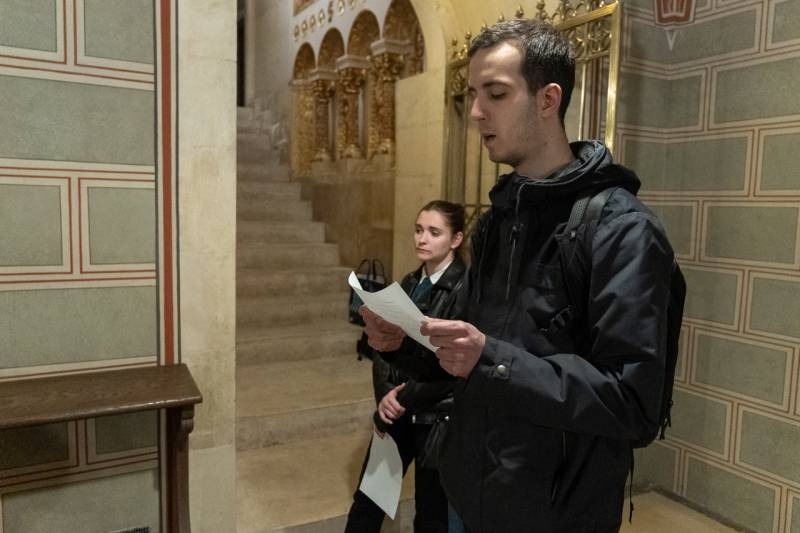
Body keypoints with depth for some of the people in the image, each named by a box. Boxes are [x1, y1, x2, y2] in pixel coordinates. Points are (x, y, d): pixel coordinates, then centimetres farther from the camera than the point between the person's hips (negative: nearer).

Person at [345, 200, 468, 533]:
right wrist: (385, 395, -10)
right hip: (396, 412, 6)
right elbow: (382, 346, 4)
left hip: (438, 418, -6)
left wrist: (405, 399, -17)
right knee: (366, 502, 15)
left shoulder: (464, 288, -13)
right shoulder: (410, 283, 7)